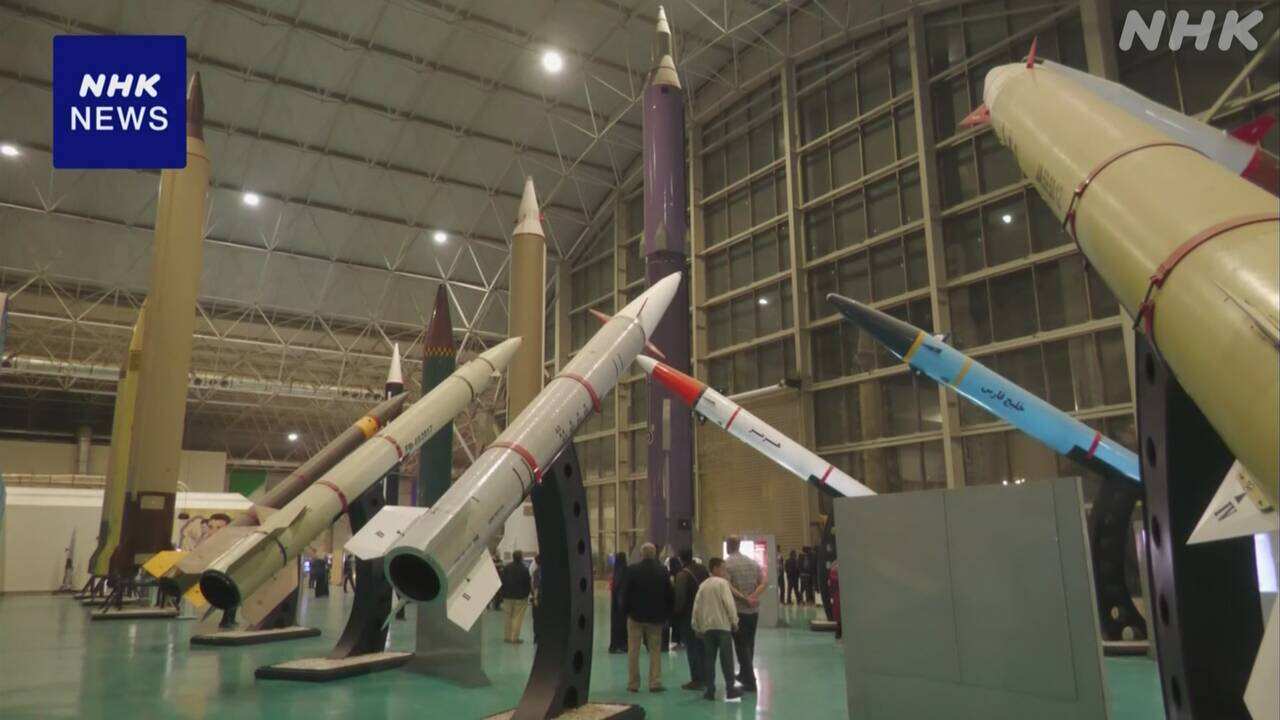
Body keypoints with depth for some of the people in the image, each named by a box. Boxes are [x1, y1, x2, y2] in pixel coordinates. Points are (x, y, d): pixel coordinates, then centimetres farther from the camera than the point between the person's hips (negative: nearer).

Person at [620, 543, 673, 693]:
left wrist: (626, 610, 5)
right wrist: (667, 614, 9)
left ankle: (633, 684, 11)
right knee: (655, 651, 10)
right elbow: (670, 595, 1)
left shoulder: (632, 570, -10)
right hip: (656, 617, 2)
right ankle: (655, 683, 6)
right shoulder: (663, 571, -3)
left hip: (636, 616, -1)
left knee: (633, 651, 8)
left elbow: (626, 593, -7)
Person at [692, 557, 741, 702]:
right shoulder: (722, 582, -6)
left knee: (709, 659, 8)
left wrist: (697, 627, 15)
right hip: (723, 625, -5)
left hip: (706, 626, 5)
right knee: (726, 658, 2)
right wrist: (735, 621, -5)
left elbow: (697, 607, 9)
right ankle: (730, 689, 5)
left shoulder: (702, 585, 10)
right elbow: (729, 603, -14)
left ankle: (709, 690, 8)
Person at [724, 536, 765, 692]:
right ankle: (744, 674, 31)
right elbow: (764, 583, 0)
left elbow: (728, 587, -20)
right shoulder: (753, 562, 7)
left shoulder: (726, 564, -9)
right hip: (754, 609, 5)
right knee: (749, 643, 18)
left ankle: (750, 681, 0)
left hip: (738, 610, -5)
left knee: (741, 645, 2)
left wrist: (744, 599, -17)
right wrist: (753, 596, -11)